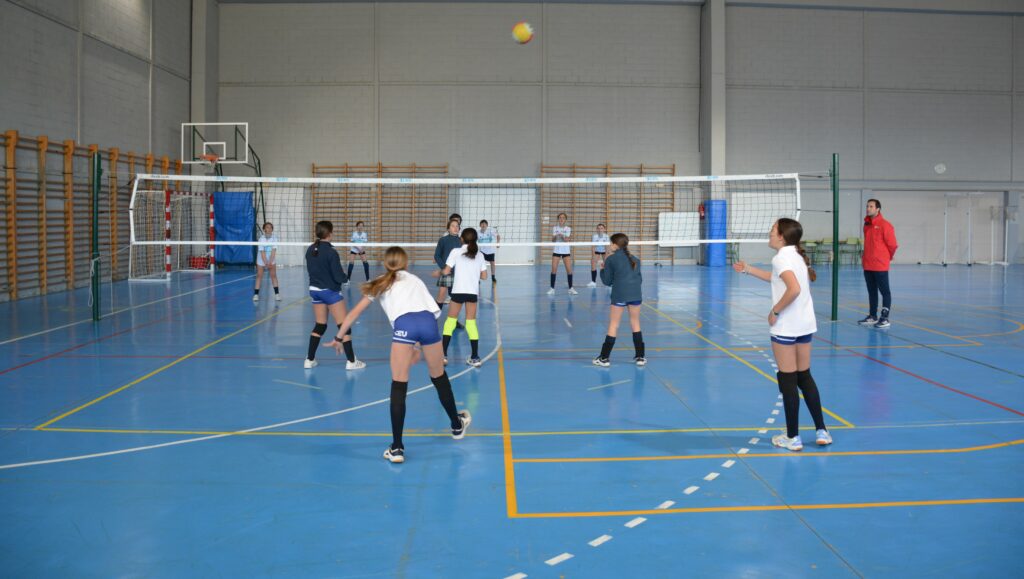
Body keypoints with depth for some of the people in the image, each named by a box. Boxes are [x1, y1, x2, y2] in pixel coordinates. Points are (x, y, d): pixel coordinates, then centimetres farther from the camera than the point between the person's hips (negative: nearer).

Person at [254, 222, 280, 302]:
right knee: (259, 276, 0)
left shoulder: (274, 238, -11)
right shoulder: (261, 238, -15)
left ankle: (277, 293, 2)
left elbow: (273, 251, -15)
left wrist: (270, 262, -23)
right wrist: (266, 263, -23)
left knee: (273, 275, -1)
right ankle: (256, 294, 2)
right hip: (261, 260, -1)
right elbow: (262, 252, -17)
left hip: (271, 260, 1)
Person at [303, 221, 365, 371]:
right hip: (330, 291, -7)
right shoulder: (331, 252, -19)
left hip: (314, 289, 7)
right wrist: (346, 278, 4)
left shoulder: (310, 250, 0)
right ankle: (351, 361, 4)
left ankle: (310, 359, 16)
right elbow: (339, 277, -16)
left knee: (320, 325, 17)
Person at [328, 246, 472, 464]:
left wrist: (339, 337, 40)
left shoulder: (380, 284, 29)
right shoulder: (415, 280, 35)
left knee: (398, 387, 3)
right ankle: (457, 426, 40)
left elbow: (354, 313, 30)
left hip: (404, 325, -2)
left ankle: (397, 448, 0)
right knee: (439, 378, 21)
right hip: (429, 321, 2)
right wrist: (419, 345, 30)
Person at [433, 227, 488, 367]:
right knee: (471, 322, 8)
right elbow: (484, 276, 8)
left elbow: (446, 271, -6)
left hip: (458, 290, -2)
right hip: (473, 291, 2)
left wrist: (438, 272, 15)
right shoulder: (479, 254, 8)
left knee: (450, 320, 9)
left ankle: (443, 355, 4)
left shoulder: (456, 252, -1)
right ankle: (475, 358, 6)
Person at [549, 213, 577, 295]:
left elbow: (568, 240, -10)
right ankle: (552, 288, 1)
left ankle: (571, 288, 3)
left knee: (569, 270, -5)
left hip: (566, 251, 0)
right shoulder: (554, 228, 5)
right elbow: (552, 239, -1)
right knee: (554, 269, -5)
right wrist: (555, 237, -23)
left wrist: (562, 236, -29)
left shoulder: (568, 229, 1)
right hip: (556, 250, 0)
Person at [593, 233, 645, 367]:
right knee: (635, 324, 14)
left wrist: (602, 270, 23)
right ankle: (640, 357, 17)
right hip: (636, 293, 3)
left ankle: (604, 358, 6)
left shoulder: (611, 259, 3)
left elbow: (607, 281, 6)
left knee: (613, 325, 4)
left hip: (619, 294, -3)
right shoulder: (635, 259, 15)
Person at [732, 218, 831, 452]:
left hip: (785, 328, -8)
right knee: (805, 377, 17)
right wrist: (748, 269, 32)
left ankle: (792, 438, 8)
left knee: (788, 380, 1)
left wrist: (775, 311, -18)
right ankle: (821, 431, 19)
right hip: (805, 325, 9)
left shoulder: (782, 257, -15)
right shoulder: (796, 255, 12)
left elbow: (794, 289, -30)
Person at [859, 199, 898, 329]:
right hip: (867, 265, 7)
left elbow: (892, 244, -9)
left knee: (884, 291, -1)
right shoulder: (867, 224, 10)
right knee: (872, 292, 14)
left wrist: (888, 257, 4)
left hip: (880, 265, -7)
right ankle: (873, 317, 22)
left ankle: (885, 318, 1)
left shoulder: (885, 225, -12)